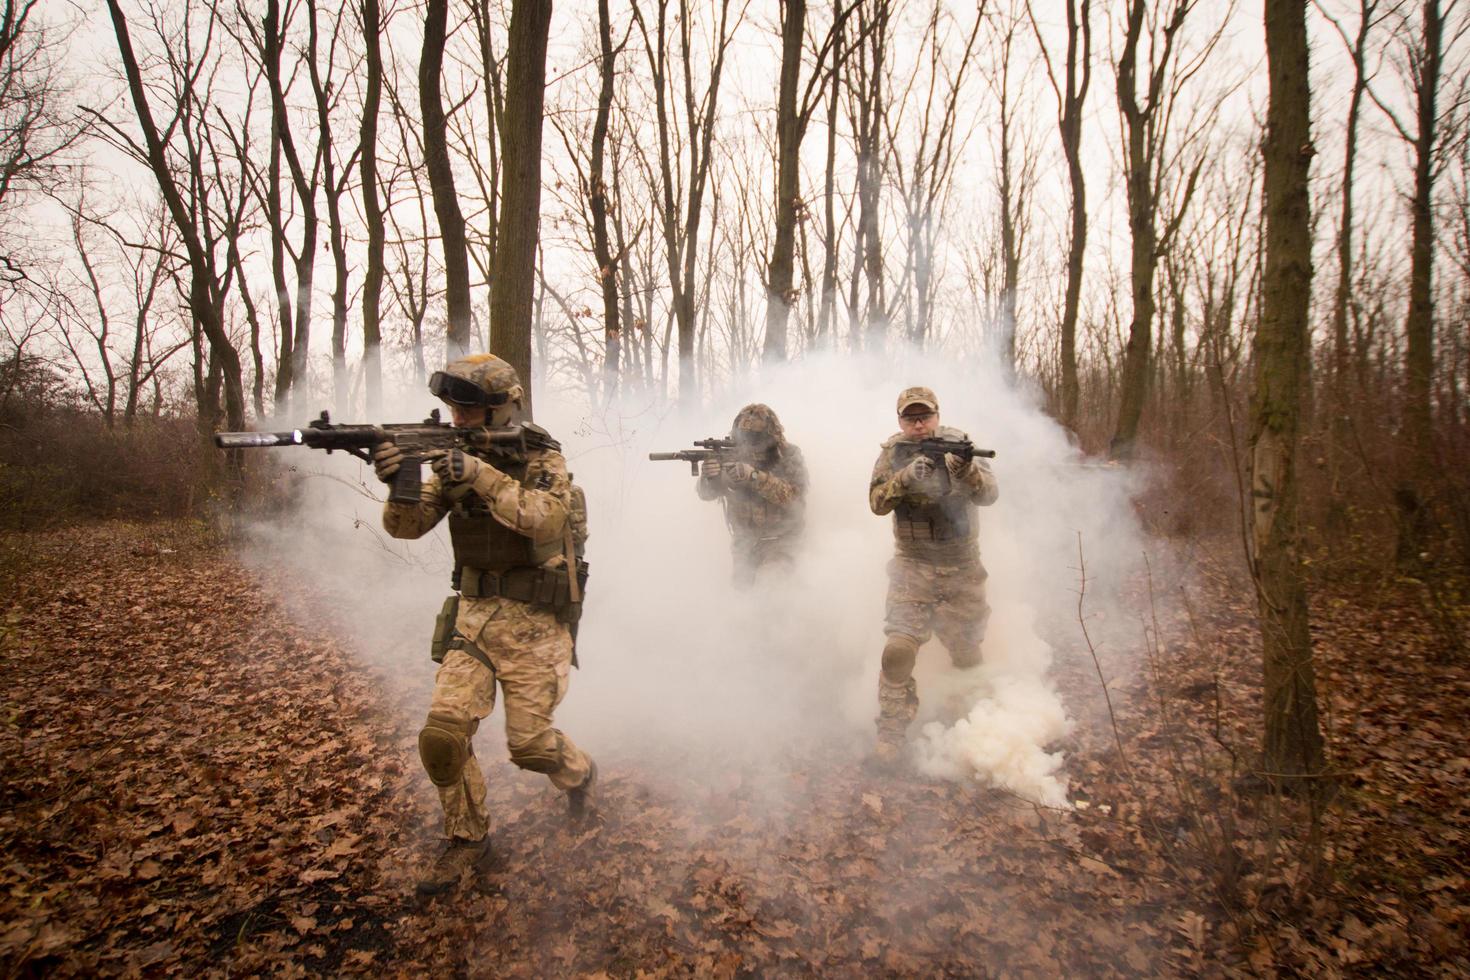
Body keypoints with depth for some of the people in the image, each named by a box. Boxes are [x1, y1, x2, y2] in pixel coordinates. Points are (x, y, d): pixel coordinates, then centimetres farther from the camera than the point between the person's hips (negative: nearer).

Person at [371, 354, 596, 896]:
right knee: (442, 732, -6)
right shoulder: (455, 459, 5)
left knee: (529, 743, 1)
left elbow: (547, 517, -28)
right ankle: (466, 839, 18)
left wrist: (483, 476, -35)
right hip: (474, 616, 5)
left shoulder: (541, 457, -9)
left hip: (533, 622, -4)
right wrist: (399, 482, -25)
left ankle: (580, 773, 37)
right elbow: (408, 525, -4)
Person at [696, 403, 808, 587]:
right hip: (745, 542, 3)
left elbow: (793, 495, -31)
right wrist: (708, 476, -40)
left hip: (780, 538, -3)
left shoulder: (788, 456, -15)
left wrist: (754, 475, -43)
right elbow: (706, 493, -15)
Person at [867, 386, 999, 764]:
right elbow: (877, 502, -12)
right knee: (898, 650, -13)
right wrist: (906, 476, -30)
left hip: (962, 570, 1)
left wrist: (964, 468, -39)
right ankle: (890, 732, 5)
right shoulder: (892, 452, -3)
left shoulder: (958, 443, -6)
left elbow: (989, 494, -18)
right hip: (912, 569, 0)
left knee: (967, 654, 13)